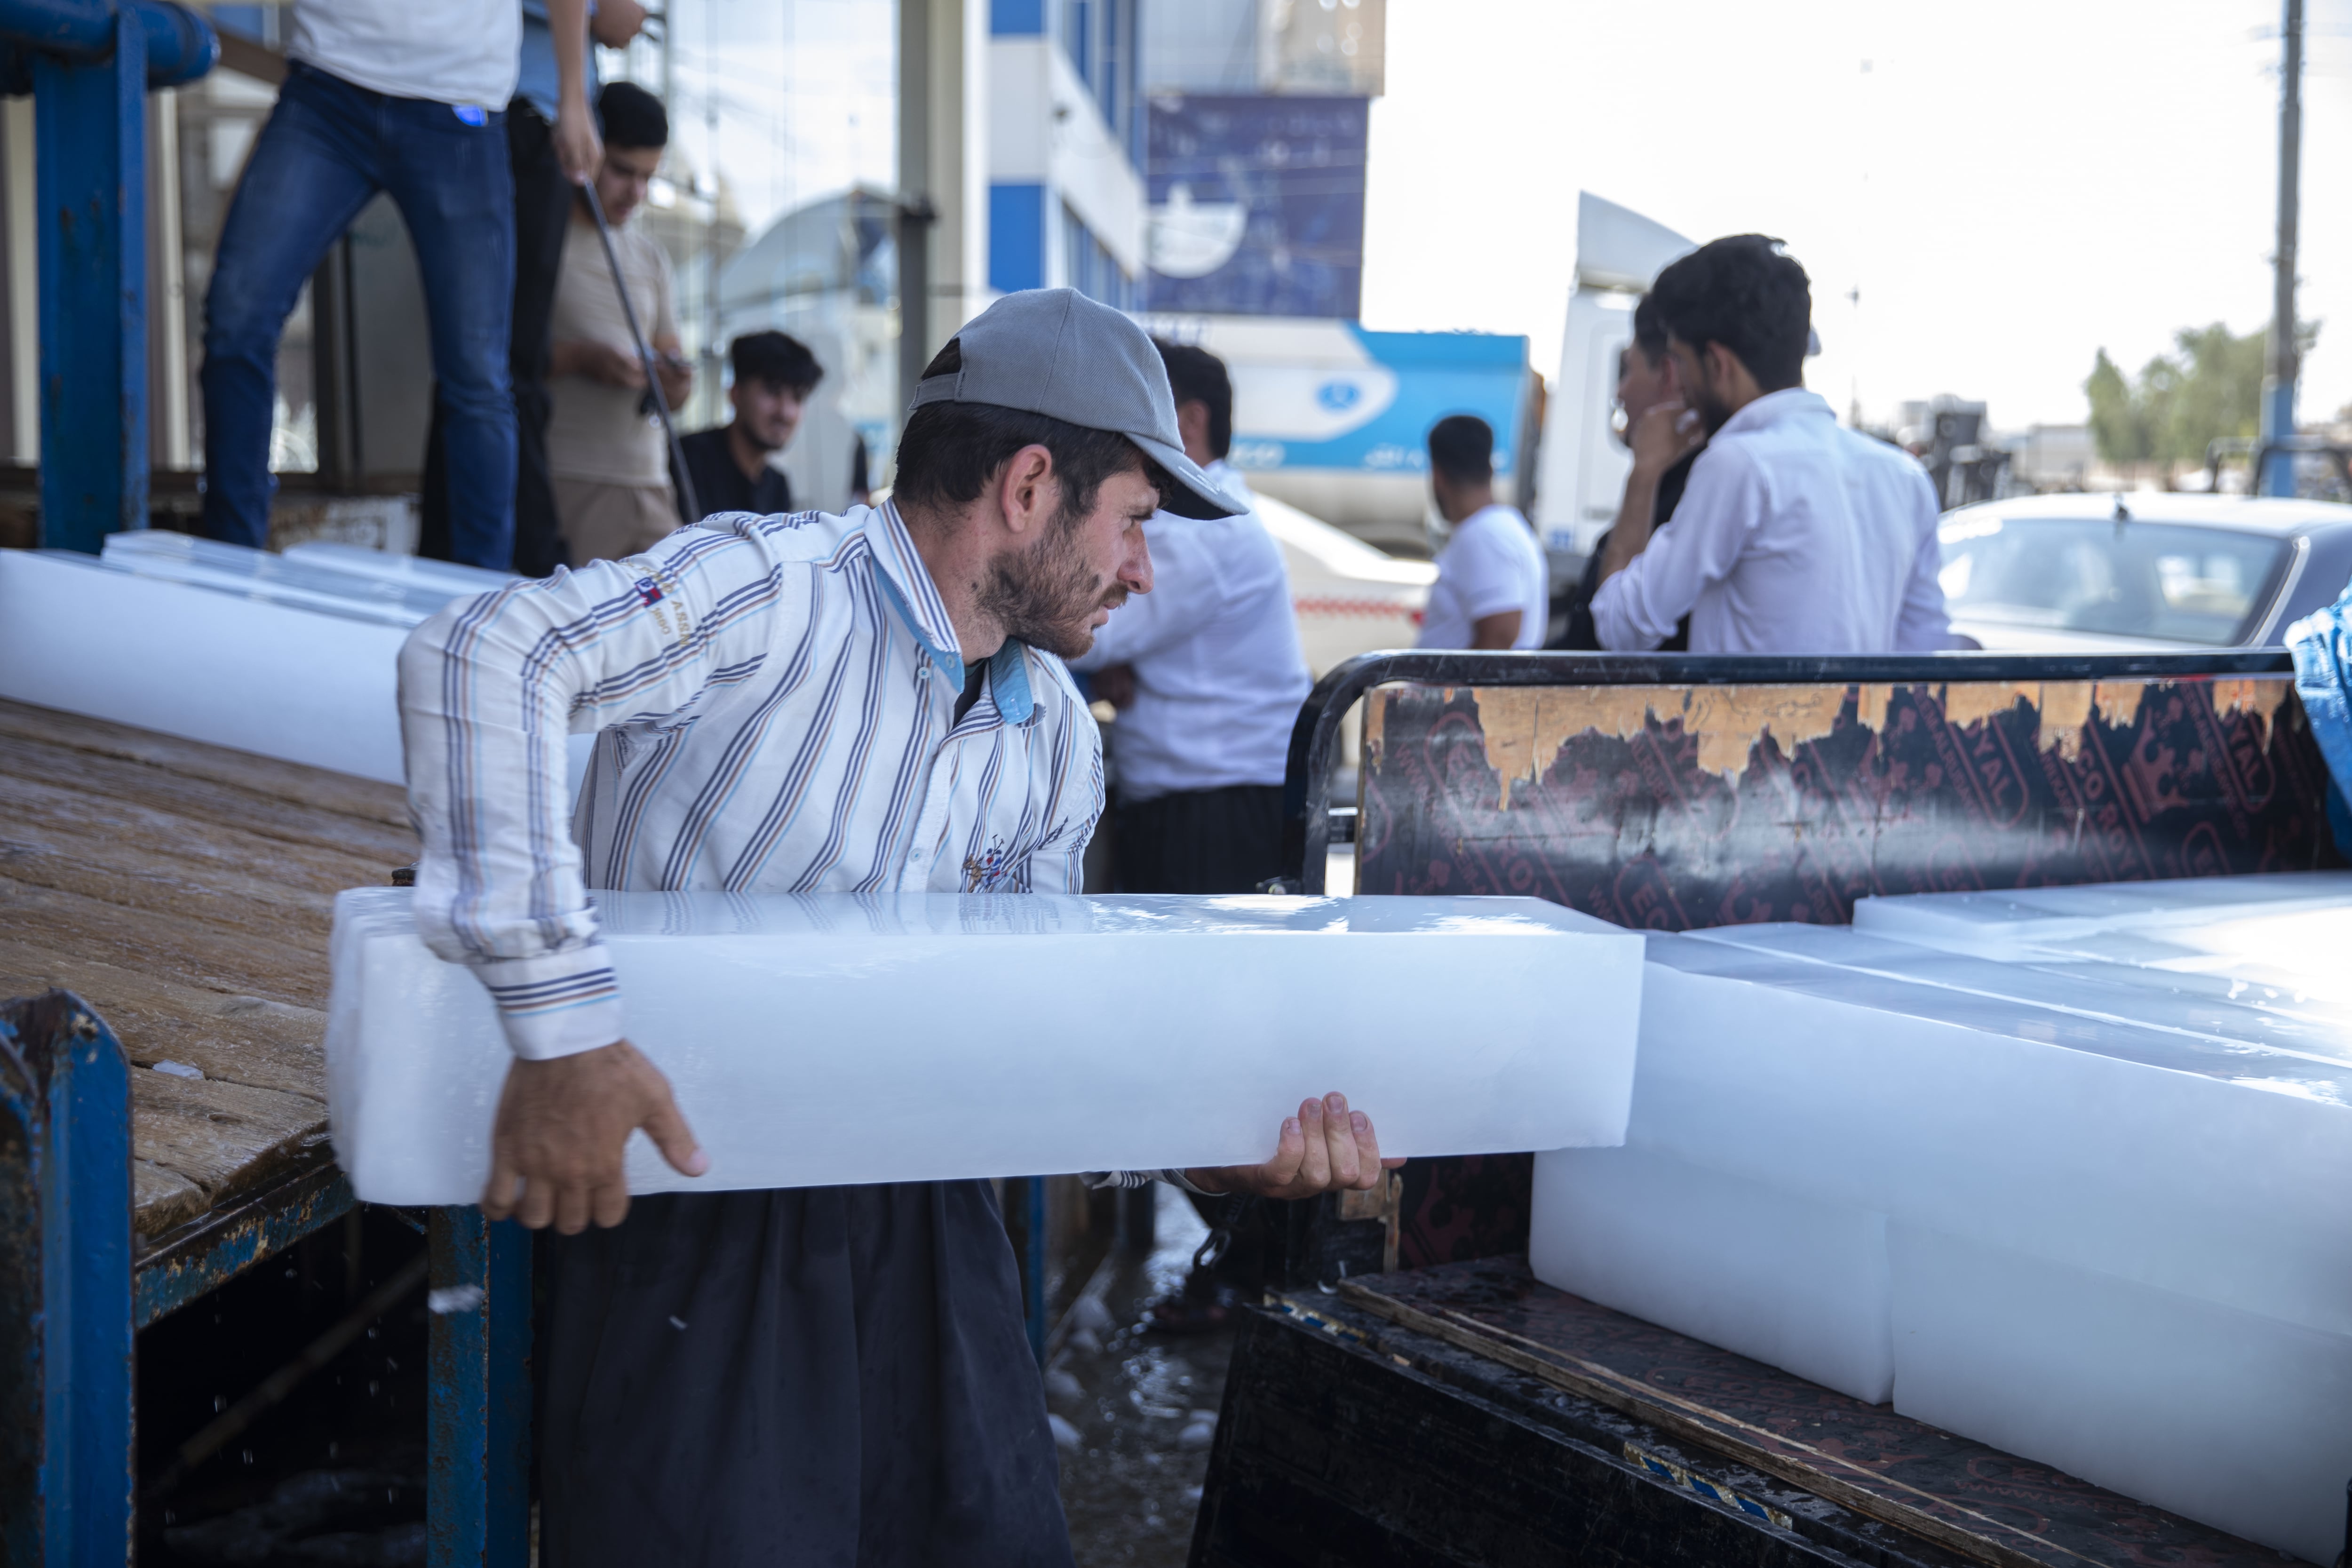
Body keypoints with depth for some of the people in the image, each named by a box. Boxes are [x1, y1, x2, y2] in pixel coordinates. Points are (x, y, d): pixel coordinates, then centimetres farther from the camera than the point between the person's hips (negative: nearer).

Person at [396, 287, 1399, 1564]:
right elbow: (479, 655, -31)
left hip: (917, 1216, 7)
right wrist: (559, 1020, -36)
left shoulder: (1057, 748, 7)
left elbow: (1022, 1022, 10)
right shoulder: (780, 593, -17)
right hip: (687, 1193, -6)